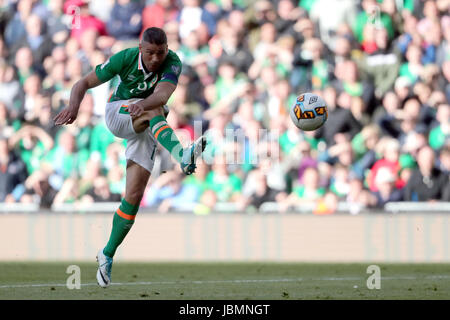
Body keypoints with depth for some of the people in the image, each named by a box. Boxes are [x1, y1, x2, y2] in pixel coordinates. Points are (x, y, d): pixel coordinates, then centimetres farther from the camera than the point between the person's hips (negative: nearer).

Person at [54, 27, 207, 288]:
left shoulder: (173, 63, -21)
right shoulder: (125, 59, -17)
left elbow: (163, 95, -40)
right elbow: (85, 83, -12)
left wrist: (142, 104, -62)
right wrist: (74, 105, -33)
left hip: (147, 130, 1)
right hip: (117, 112, -1)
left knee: (134, 195, -10)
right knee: (153, 111, -34)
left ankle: (108, 254, 3)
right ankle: (181, 155, -62)